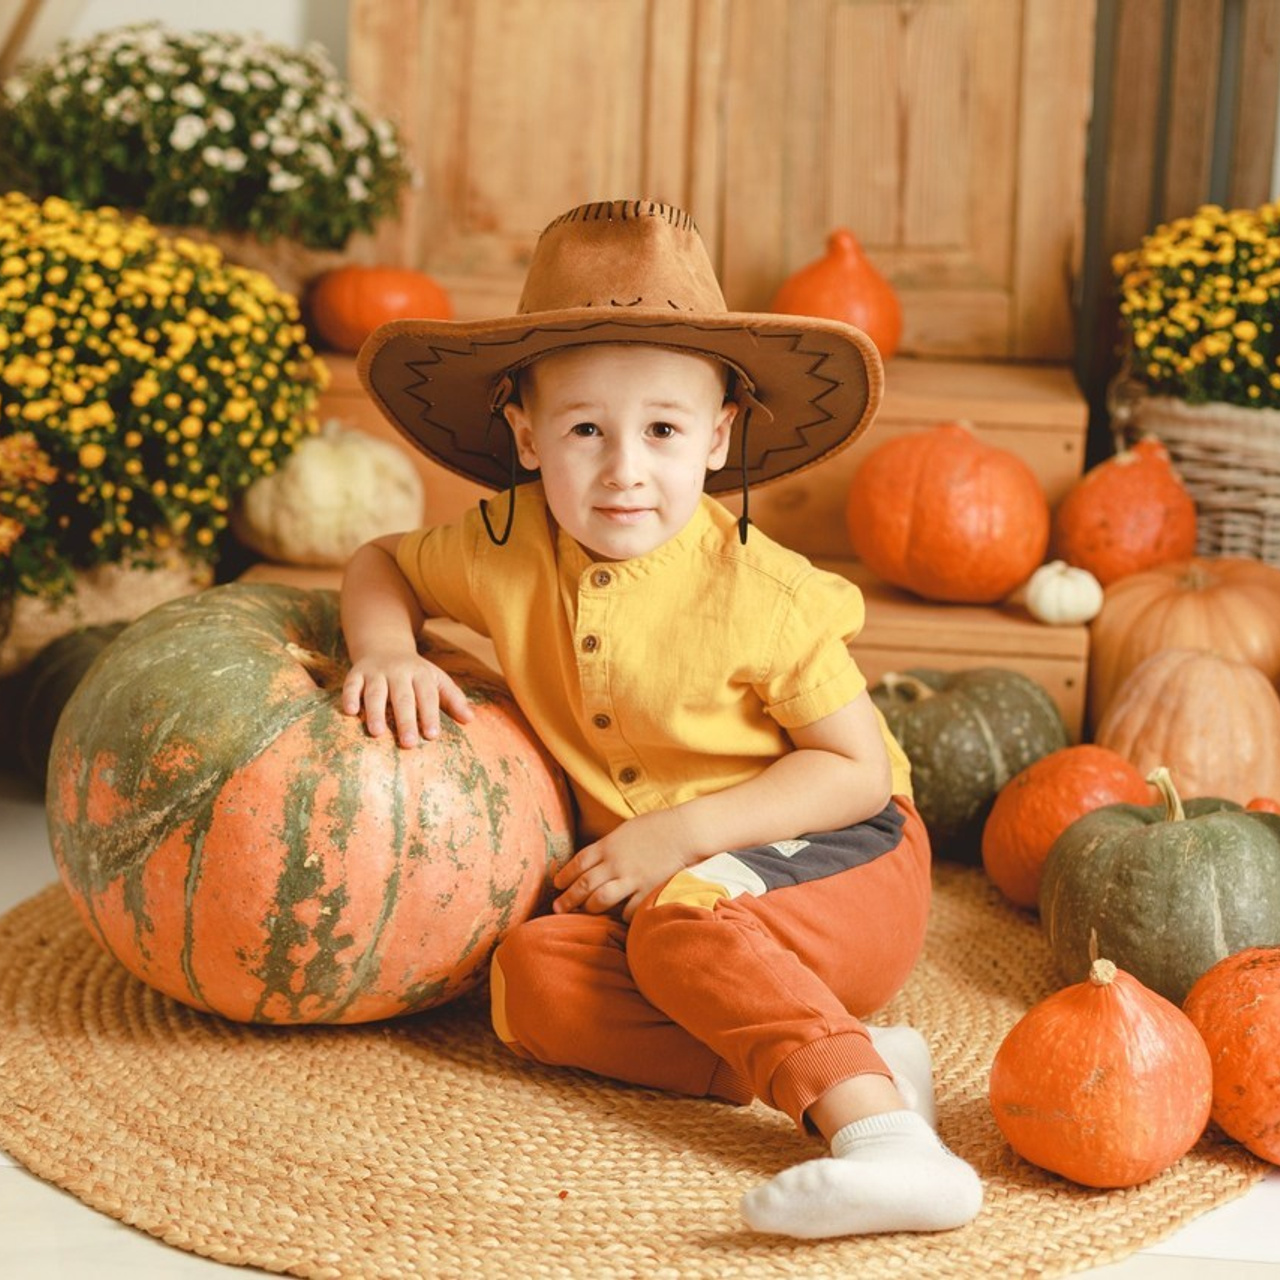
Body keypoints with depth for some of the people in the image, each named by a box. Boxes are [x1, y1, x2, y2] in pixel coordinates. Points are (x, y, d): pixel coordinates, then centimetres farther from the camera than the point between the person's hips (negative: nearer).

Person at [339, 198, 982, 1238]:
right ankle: (829, 1060, -29)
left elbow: (858, 769, -14)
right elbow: (382, 562, 13)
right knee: (531, 978, -22)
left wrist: (684, 832, -23)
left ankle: (878, 1128, -42)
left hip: (838, 861, -5)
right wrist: (386, 648, -11)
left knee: (685, 927, -34)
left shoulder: (763, 595, -19)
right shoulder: (509, 553, -6)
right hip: (644, 882, 5)